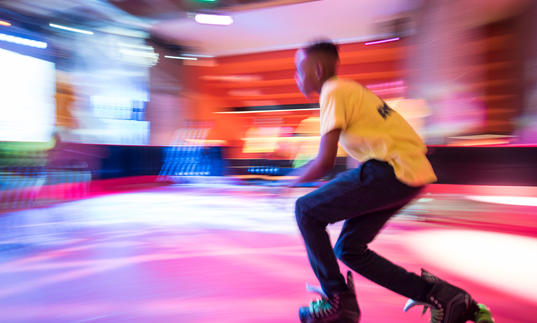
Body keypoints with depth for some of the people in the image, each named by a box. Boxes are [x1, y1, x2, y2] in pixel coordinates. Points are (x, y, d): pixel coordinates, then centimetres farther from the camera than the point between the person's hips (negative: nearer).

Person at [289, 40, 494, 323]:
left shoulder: (333, 92, -8)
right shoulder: (348, 89, 21)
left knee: (306, 210, -3)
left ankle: (338, 300, 4)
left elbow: (325, 161, -15)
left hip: (393, 170, -9)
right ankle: (434, 293, 12)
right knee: (348, 248, 13)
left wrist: (291, 181, 3)